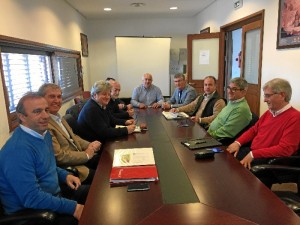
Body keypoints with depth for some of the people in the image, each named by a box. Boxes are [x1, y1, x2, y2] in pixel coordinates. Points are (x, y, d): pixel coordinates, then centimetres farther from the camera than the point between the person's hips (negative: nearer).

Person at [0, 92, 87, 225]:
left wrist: (65, 175, 1)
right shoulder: (18, 149, -28)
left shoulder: (44, 133, 2)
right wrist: (73, 207, -26)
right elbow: (32, 198, -30)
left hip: (54, 193, 9)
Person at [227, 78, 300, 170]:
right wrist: (238, 142, 2)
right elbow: (253, 130, 20)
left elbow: (284, 149, -21)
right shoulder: (269, 113, 13)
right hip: (252, 151, 8)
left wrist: (253, 154, -22)